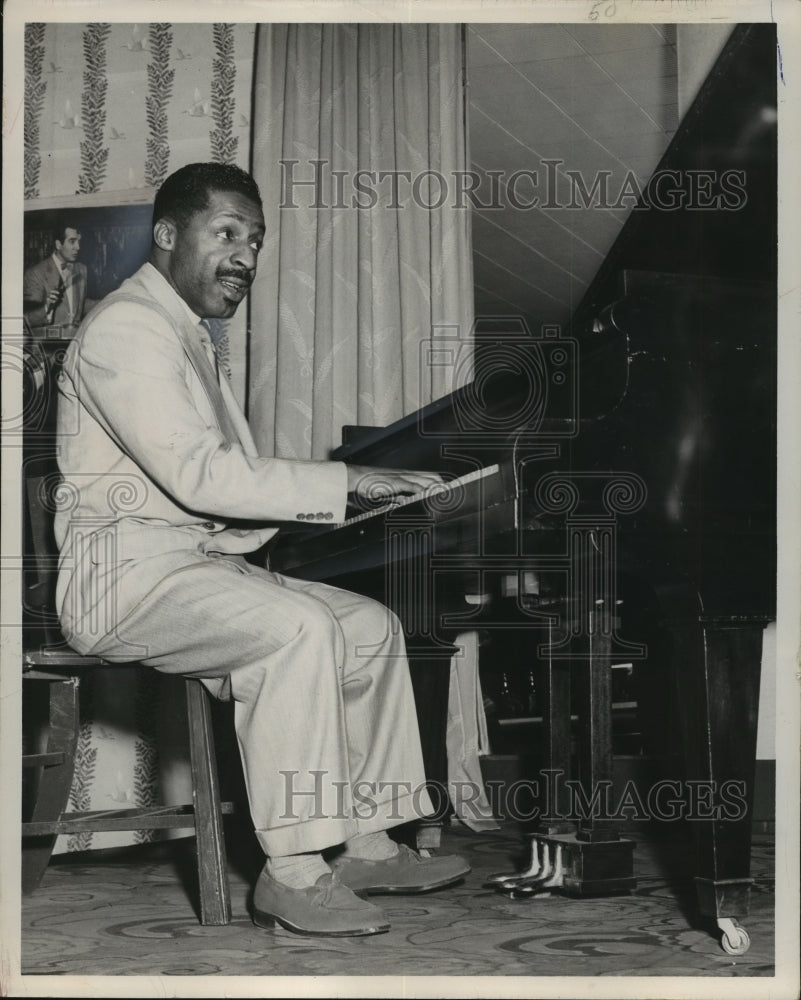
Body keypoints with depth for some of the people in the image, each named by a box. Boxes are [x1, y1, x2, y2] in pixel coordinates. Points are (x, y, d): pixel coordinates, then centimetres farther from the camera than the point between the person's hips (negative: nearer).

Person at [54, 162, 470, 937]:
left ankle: (365, 843, 4)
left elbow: (231, 479, 15)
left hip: (201, 557, 10)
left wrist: (341, 498, 1)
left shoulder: (188, 336, 22)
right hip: (125, 570, -10)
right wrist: (342, 482, -20)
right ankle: (295, 875, -25)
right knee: (298, 628, -30)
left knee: (371, 626, 1)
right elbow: (198, 474, -23)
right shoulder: (126, 328, -12)